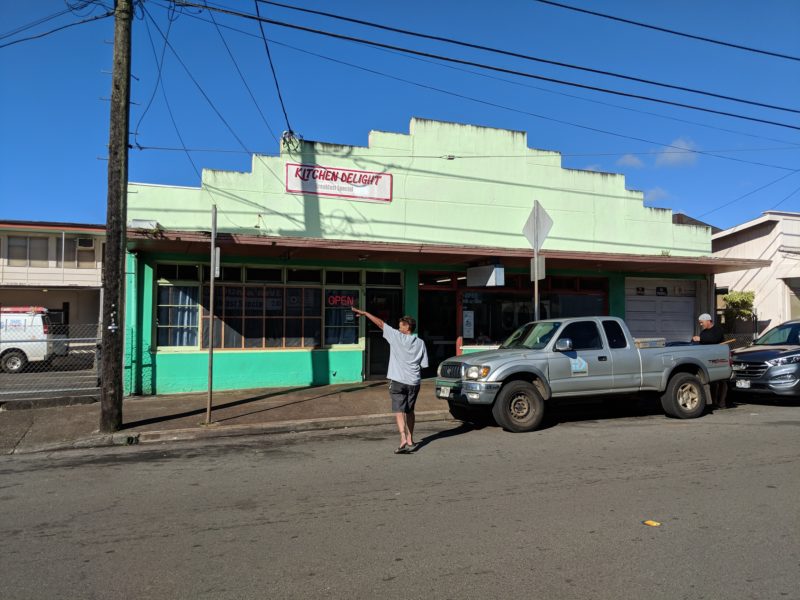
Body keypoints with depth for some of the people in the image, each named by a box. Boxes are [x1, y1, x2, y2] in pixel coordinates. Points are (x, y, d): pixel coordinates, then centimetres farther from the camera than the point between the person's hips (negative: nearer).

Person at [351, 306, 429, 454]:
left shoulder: (397, 337, -4)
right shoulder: (420, 342, 5)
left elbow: (380, 323, 2)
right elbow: (424, 364, 6)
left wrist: (364, 313, 11)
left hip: (397, 381, -4)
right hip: (414, 381, 4)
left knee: (399, 411, -6)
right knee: (409, 411, 18)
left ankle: (403, 439, -22)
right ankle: (410, 441, 23)